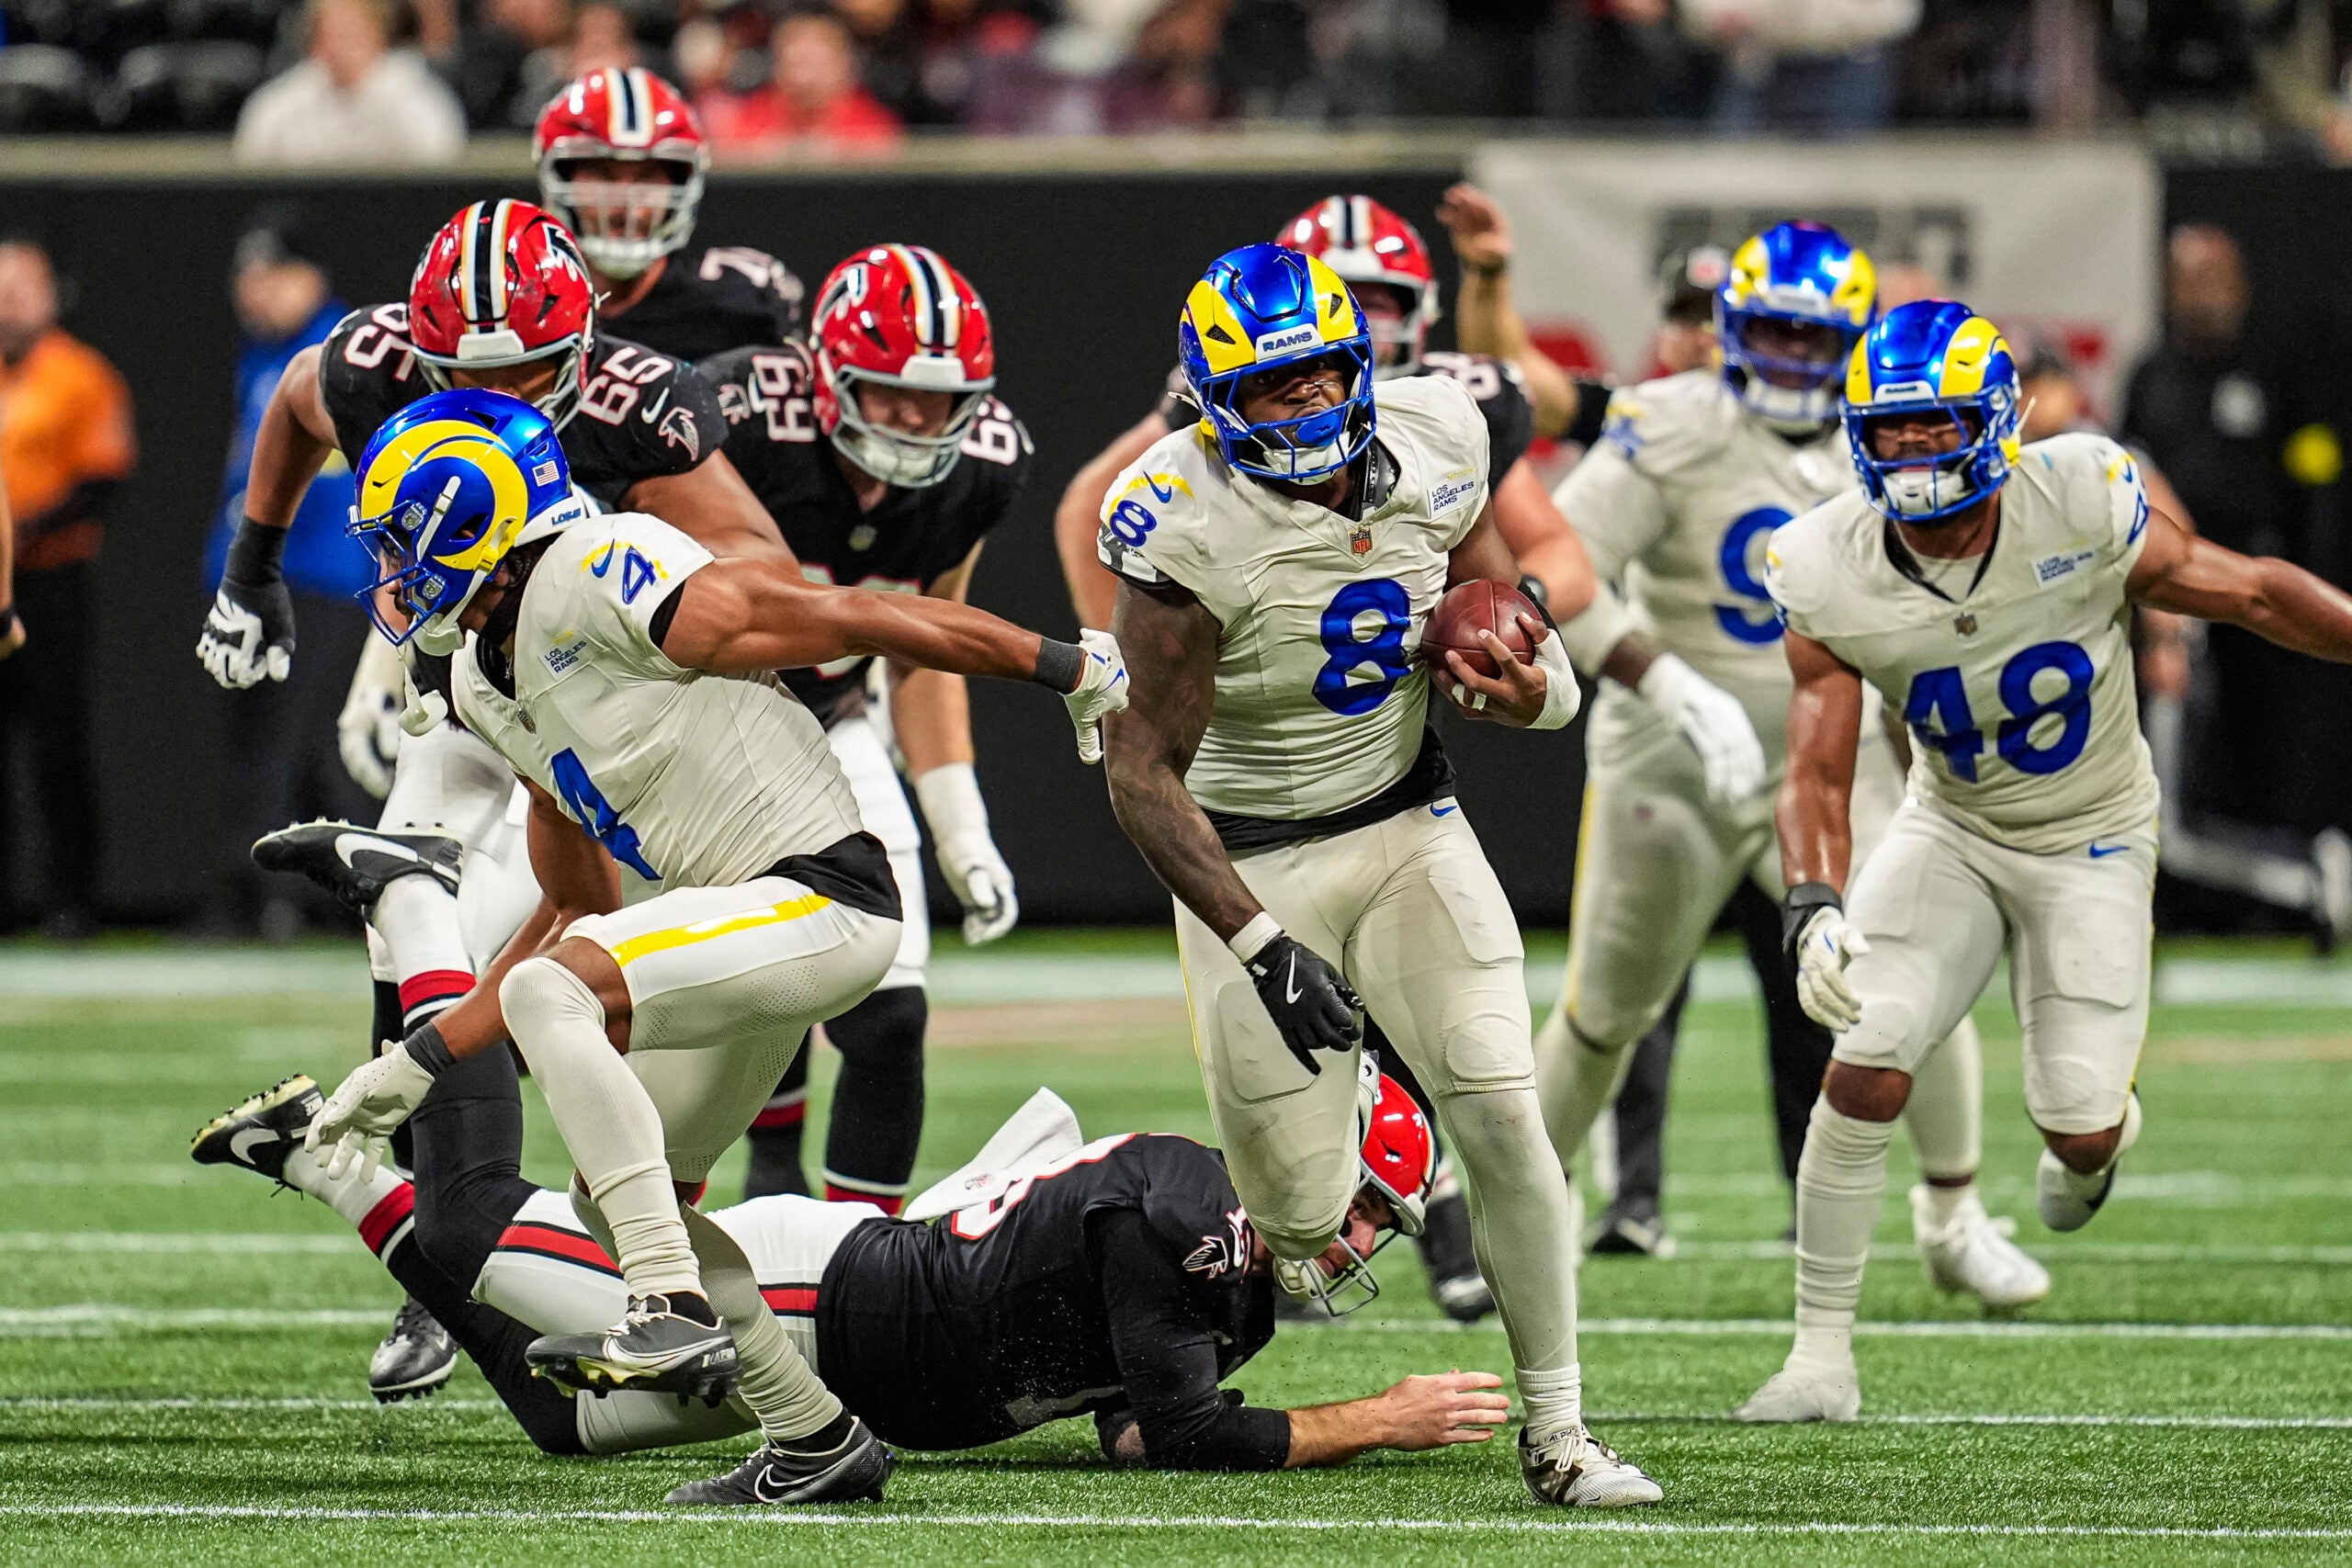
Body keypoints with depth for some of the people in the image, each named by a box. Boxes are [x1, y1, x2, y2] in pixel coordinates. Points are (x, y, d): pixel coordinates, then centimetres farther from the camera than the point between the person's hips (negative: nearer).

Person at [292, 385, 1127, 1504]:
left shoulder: (593, 579, -16)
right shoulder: (486, 685, 15)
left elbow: (846, 619, -15)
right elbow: (576, 914, 23)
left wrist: (1068, 667, -13)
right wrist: (415, 1066, 21)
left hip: (821, 896, -10)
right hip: (754, 929, 10)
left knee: (550, 994, -26)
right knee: (614, 1192, 15)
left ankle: (676, 1313, -29)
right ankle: (815, 1439, 23)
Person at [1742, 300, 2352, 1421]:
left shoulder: (2080, 510, -25)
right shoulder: (1833, 579, -19)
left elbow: (2256, 594, -12)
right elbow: (1818, 775, -17)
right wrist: (1813, 910, -33)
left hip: (2092, 839, -1)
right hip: (1952, 831, 1)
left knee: (2079, 1123, -7)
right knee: (1866, 1066, -15)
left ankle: (2096, 1138, 35)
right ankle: (1821, 1357, -3)